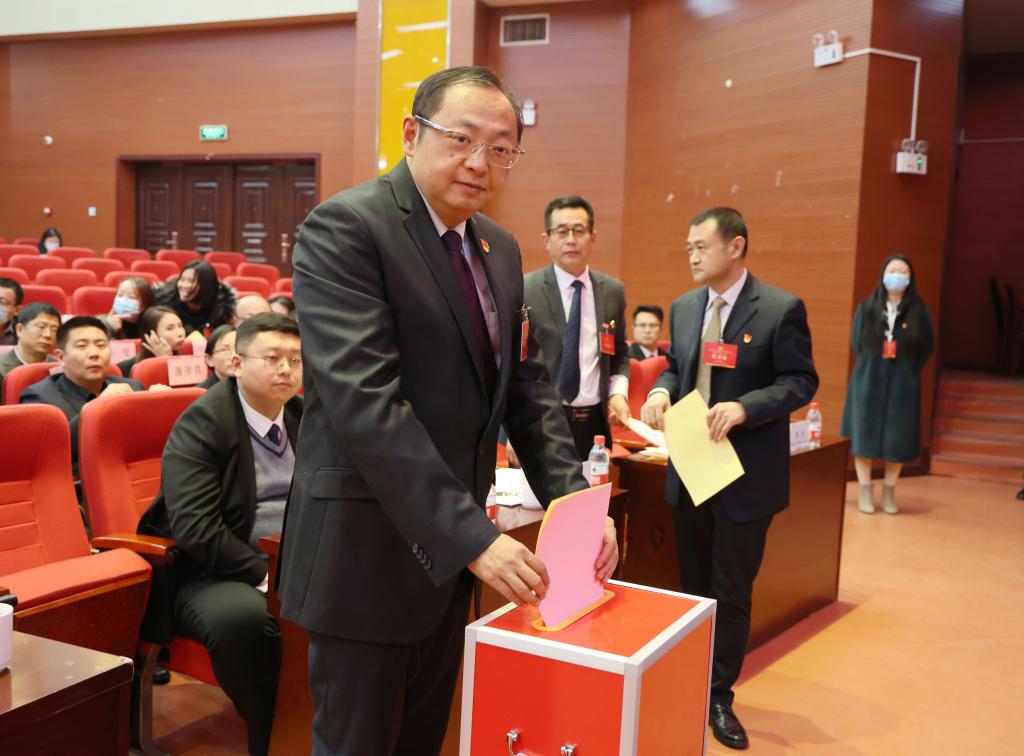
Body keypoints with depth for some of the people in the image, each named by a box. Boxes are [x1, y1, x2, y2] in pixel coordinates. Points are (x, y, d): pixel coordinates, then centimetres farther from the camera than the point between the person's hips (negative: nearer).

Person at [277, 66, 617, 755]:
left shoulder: (500, 248, 8)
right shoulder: (344, 228, -16)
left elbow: (526, 385, 10)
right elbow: (365, 400, -26)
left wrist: (574, 502, -4)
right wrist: (474, 538, -28)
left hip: (450, 547, 7)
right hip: (367, 549, -7)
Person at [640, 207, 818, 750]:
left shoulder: (781, 308, -11)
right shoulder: (684, 307, 7)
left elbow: (800, 381, -12)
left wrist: (744, 407, -27)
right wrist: (662, 389, -8)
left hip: (746, 473, -5)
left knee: (731, 592, 6)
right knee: (692, 585, 17)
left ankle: (719, 698, 22)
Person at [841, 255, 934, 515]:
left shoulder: (919, 311, 0)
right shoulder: (867, 307, 2)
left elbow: (926, 346, 5)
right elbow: (856, 342, 7)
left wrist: (907, 370, -1)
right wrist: (870, 365, -1)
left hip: (902, 383, 0)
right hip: (868, 379, 0)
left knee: (898, 439, 2)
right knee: (865, 434, 1)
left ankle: (889, 492, 15)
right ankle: (864, 491, 9)